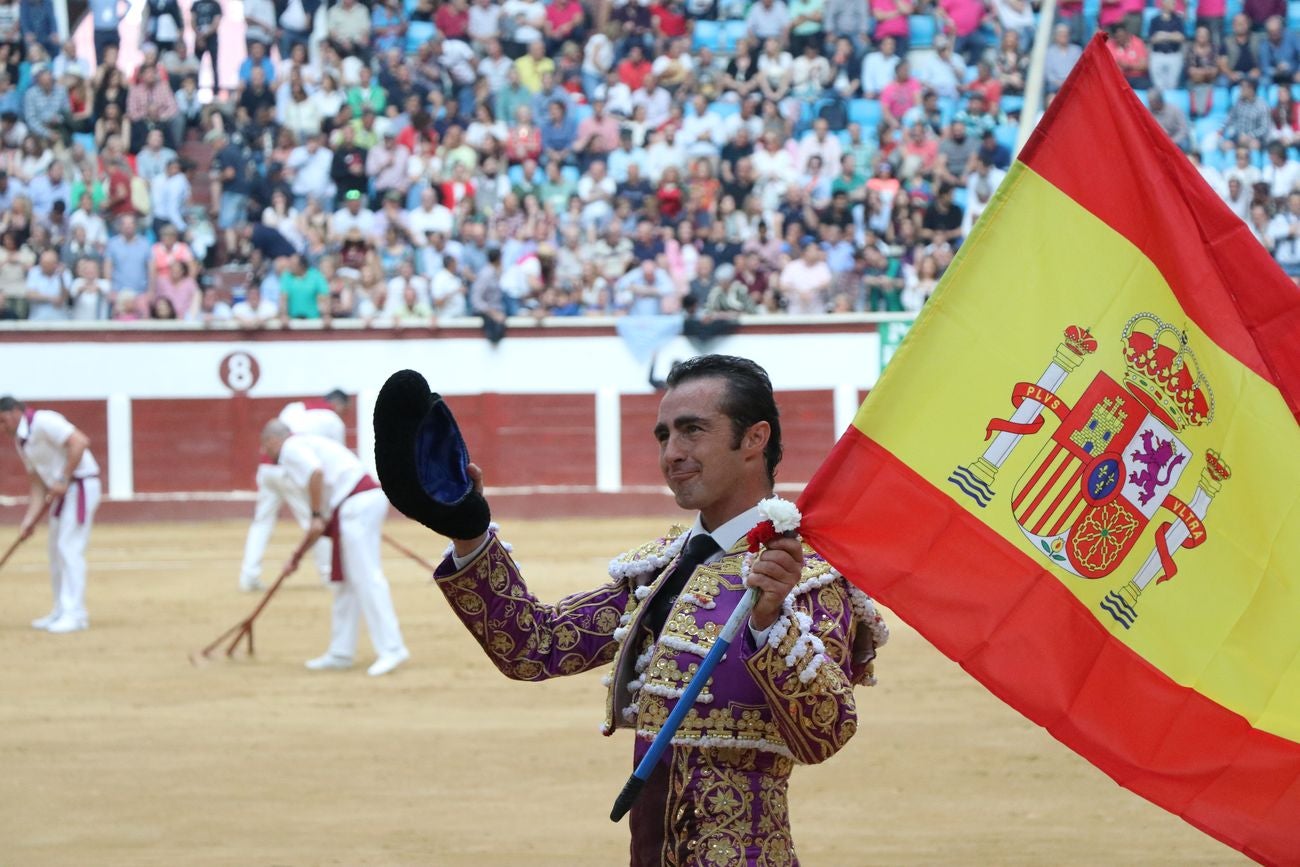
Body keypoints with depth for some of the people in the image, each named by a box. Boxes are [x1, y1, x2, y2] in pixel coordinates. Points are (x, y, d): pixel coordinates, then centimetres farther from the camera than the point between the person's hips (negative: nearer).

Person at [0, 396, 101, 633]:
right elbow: (38, 483, 13)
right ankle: (61, 612, 22)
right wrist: (30, 519, 2)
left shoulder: (43, 422, -16)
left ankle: (75, 614, -11)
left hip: (81, 487, -10)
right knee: (57, 551, 13)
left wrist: (64, 480, -25)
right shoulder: (21, 441, 13)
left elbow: (79, 442, -26)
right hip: (62, 492, 10)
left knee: (69, 549, -12)